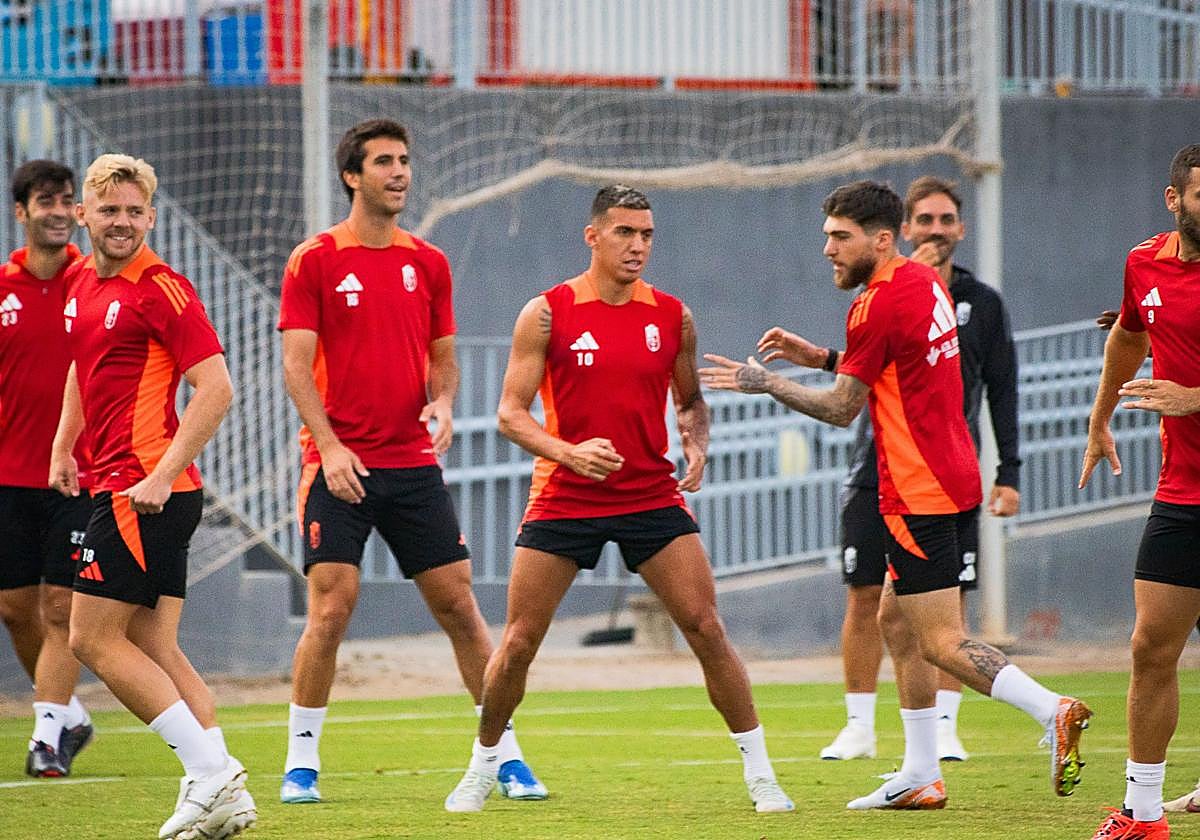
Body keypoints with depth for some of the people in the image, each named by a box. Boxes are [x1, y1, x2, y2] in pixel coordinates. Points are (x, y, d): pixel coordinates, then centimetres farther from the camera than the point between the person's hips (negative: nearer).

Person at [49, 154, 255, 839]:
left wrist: (162, 476, -22)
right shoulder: (82, 283, 14)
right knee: (155, 650, 6)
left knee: (95, 639, -7)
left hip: (143, 492, -9)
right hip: (117, 484, 9)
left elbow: (215, 389, -17)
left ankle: (212, 774, -10)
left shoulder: (161, 289, -12)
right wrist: (64, 447, 22)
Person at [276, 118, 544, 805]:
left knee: (459, 603, 2)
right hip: (340, 465, -3)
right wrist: (330, 446, -17)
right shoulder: (315, 261, -2)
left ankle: (507, 756, 8)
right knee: (331, 608, -10)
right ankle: (302, 762, 2)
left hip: (414, 465, 4)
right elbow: (297, 365, -6)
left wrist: (443, 402, -6)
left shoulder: (428, 263, 11)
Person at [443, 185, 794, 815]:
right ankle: (481, 770, 19)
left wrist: (697, 444, -4)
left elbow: (690, 399, 17)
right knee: (519, 641, 0)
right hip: (563, 500, -1)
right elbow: (511, 413, -6)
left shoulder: (672, 316, 4)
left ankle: (759, 773, 1)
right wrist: (569, 452, -22)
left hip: (652, 498, 1)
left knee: (706, 628, -7)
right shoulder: (547, 313, -5)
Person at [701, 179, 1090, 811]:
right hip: (954, 481, 10)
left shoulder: (878, 305, -17)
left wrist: (765, 383, 1)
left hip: (918, 493, -10)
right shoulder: (925, 282, 10)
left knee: (940, 643, -9)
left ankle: (1052, 711, -24)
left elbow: (842, 408, -9)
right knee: (894, 620, 16)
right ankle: (921, 777, 18)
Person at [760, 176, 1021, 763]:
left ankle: (943, 728, 3)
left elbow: (1003, 392, 7)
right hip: (879, 470, 0)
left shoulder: (983, 303, 6)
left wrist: (1009, 473, 2)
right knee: (865, 599, 1)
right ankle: (859, 728, 10)